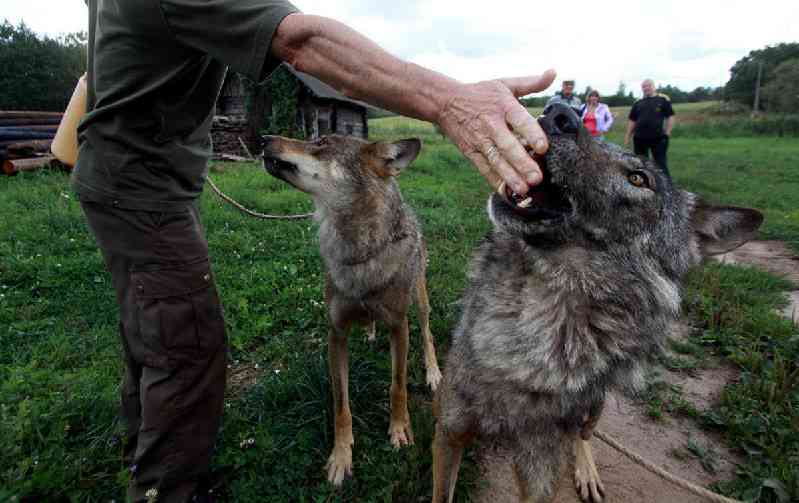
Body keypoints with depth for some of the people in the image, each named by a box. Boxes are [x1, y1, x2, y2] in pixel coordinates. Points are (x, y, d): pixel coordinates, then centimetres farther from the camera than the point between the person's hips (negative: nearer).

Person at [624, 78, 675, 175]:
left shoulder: (663, 99, 2)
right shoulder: (637, 103, 12)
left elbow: (670, 117, 1)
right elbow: (632, 120, 14)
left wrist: (667, 133, -6)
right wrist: (627, 136, 8)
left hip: (658, 138, -3)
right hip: (639, 138, 4)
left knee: (661, 163, 1)